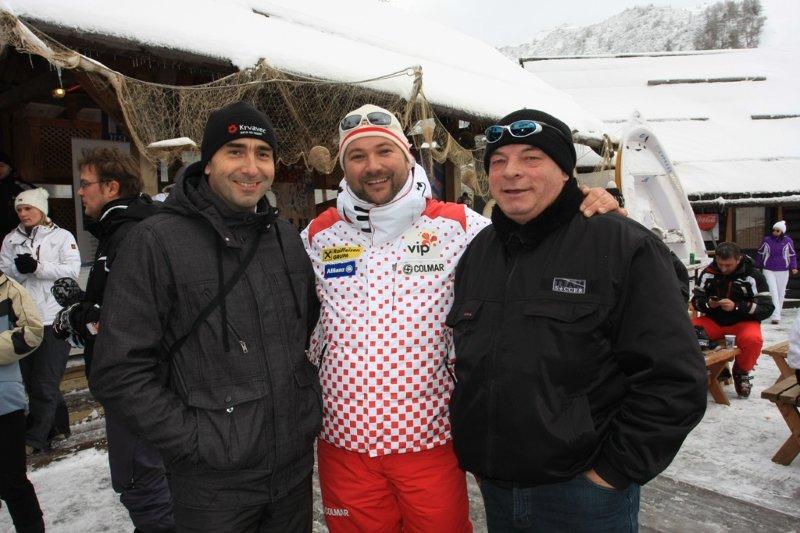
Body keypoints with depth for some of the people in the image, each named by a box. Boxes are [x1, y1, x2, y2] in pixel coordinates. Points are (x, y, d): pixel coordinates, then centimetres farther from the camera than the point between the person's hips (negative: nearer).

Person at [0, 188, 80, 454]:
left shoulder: (62, 236, 2)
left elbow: (72, 269, -8)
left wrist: (38, 267, -17)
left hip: (54, 318, -4)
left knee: (45, 383, -1)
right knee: (31, 380, 11)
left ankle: (35, 438, 6)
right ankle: (59, 421, 27)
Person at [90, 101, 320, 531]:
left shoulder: (286, 238, 4)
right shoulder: (156, 241, -12)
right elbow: (118, 372, -13)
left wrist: (309, 406, 7)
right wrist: (196, 441, -15)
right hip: (213, 483, -5)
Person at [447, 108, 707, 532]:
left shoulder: (625, 247, -12)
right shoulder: (478, 252, 6)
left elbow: (674, 381, -14)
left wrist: (612, 472, -13)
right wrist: (474, 454, 10)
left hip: (583, 494, -5)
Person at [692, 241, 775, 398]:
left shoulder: (753, 276, -9)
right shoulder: (708, 273, -2)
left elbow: (767, 308, -11)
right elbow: (696, 300, 6)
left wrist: (736, 307, -25)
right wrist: (707, 304, -18)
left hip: (743, 321, -2)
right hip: (713, 320, 2)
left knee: (753, 339, -36)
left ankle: (741, 372, -2)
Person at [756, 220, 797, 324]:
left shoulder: (788, 241, -1)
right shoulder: (767, 240, -2)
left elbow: (792, 255, 8)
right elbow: (760, 254, 7)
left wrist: (793, 267, -3)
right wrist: (757, 267, 10)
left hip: (783, 271, 2)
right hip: (768, 270, -1)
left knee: (781, 293, 10)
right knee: (773, 292, -9)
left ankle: (777, 314, 25)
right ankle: (776, 316, -13)